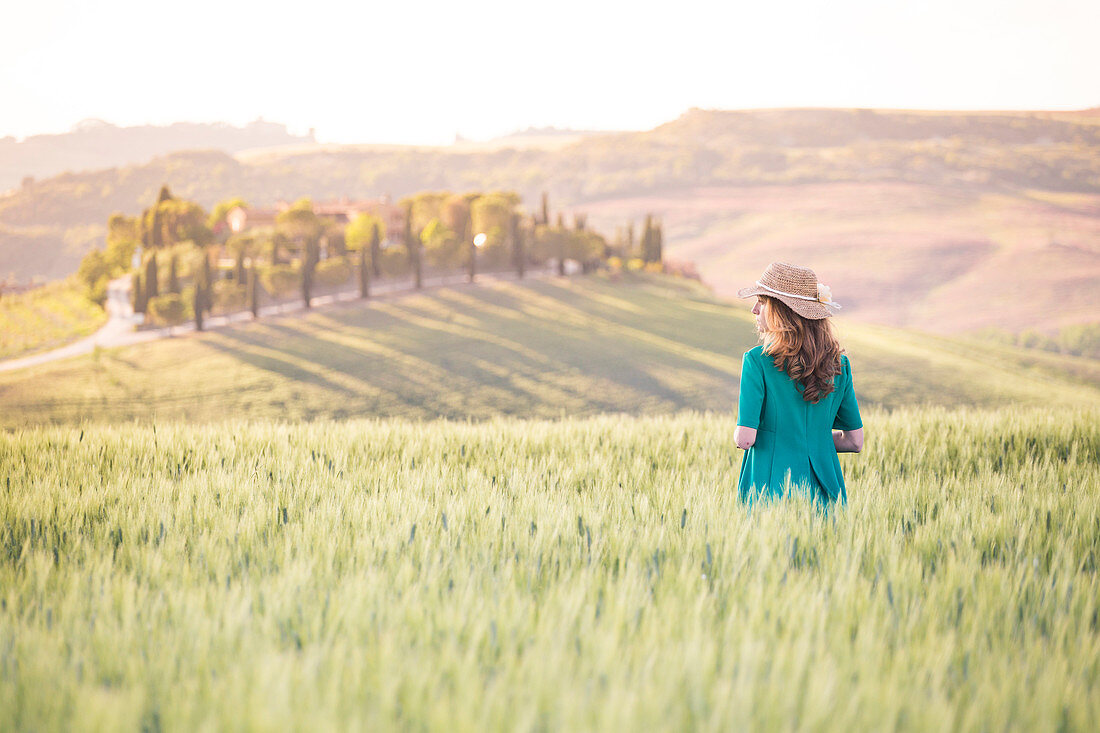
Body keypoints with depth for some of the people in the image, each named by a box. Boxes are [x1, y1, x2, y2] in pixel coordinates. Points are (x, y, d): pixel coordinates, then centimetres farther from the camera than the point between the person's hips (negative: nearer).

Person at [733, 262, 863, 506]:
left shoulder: (758, 360, -10)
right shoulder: (838, 363, 5)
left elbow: (745, 438, -14)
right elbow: (855, 441, 9)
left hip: (772, 489, -5)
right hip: (824, 493, 5)